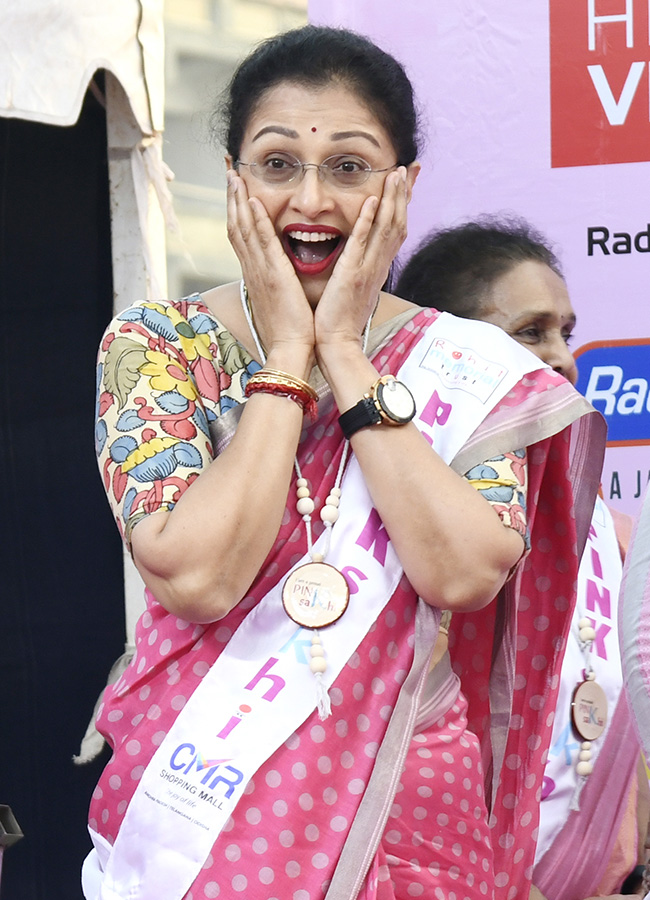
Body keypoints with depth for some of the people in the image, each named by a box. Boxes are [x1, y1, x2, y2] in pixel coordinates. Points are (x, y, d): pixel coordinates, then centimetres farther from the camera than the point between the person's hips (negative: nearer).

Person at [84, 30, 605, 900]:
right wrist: (287, 356, -14)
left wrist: (345, 352, -14)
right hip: (201, 795, -1)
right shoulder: (155, 342, -3)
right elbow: (195, 577, -18)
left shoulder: (467, 365, -1)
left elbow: (464, 574, -19)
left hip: (406, 801, 1)